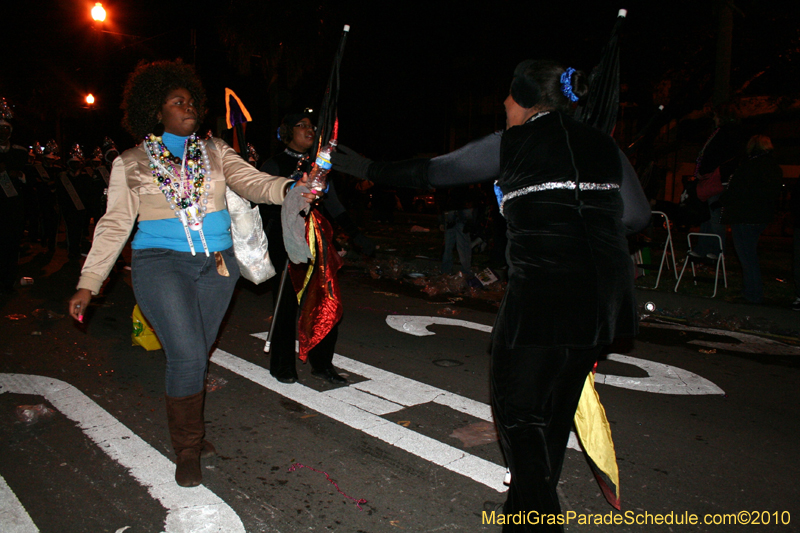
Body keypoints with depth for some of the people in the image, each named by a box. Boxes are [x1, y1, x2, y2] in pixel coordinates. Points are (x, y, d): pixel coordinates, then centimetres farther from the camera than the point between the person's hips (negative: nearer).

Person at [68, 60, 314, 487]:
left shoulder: (215, 151, 10)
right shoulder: (130, 163, 4)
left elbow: (250, 182, -5)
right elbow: (115, 224, 3)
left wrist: (289, 188, -26)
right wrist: (88, 284, -3)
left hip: (217, 265, 3)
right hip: (161, 263, -3)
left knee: (196, 354, 11)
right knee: (188, 355, -12)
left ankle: (189, 428, 32)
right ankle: (187, 447, 8)